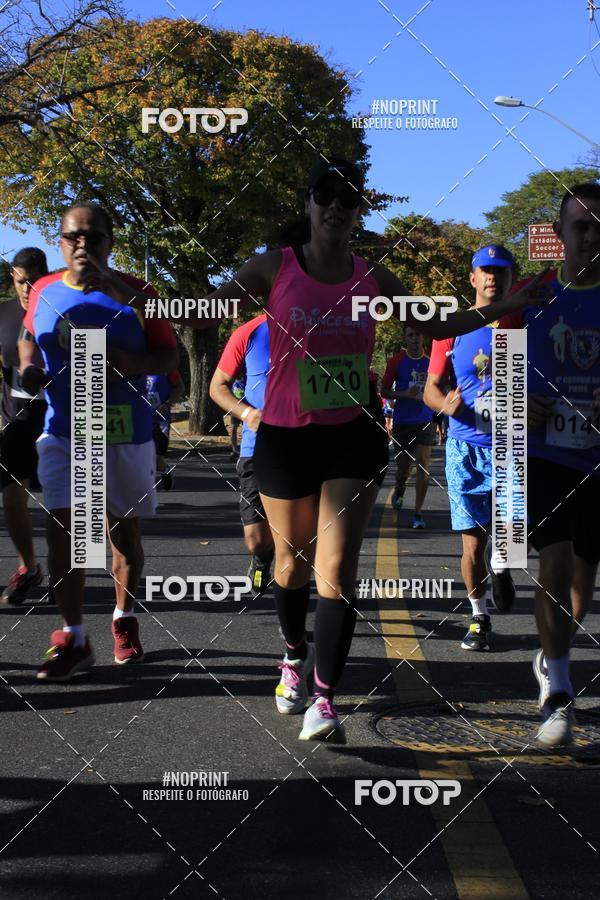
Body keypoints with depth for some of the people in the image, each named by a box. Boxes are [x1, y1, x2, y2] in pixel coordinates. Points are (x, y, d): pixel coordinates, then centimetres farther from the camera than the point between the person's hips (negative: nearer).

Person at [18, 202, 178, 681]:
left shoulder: (136, 293, -7)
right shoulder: (43, 291, 1)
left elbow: (169, 357, -2)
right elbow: (28, 335, 19)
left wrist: (129, 361, -22)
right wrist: (28, 366, -2)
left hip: (126, 435, -1)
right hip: (64, 433, 1)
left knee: (125, 533, 12)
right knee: (62, 530, -8)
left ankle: (125, 620, 32)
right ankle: (73, 639, 0)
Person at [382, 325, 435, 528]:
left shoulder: (431, 361, 3)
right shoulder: (396, 361, -2)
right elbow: (384, 391, 0)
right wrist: (405, 394, -16)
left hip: (424, 422, 0)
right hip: (402, 422, 0)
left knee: (423, 467, -9)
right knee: (403, 467, 8)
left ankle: (418, 513, -2)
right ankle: (399, 491, 43)